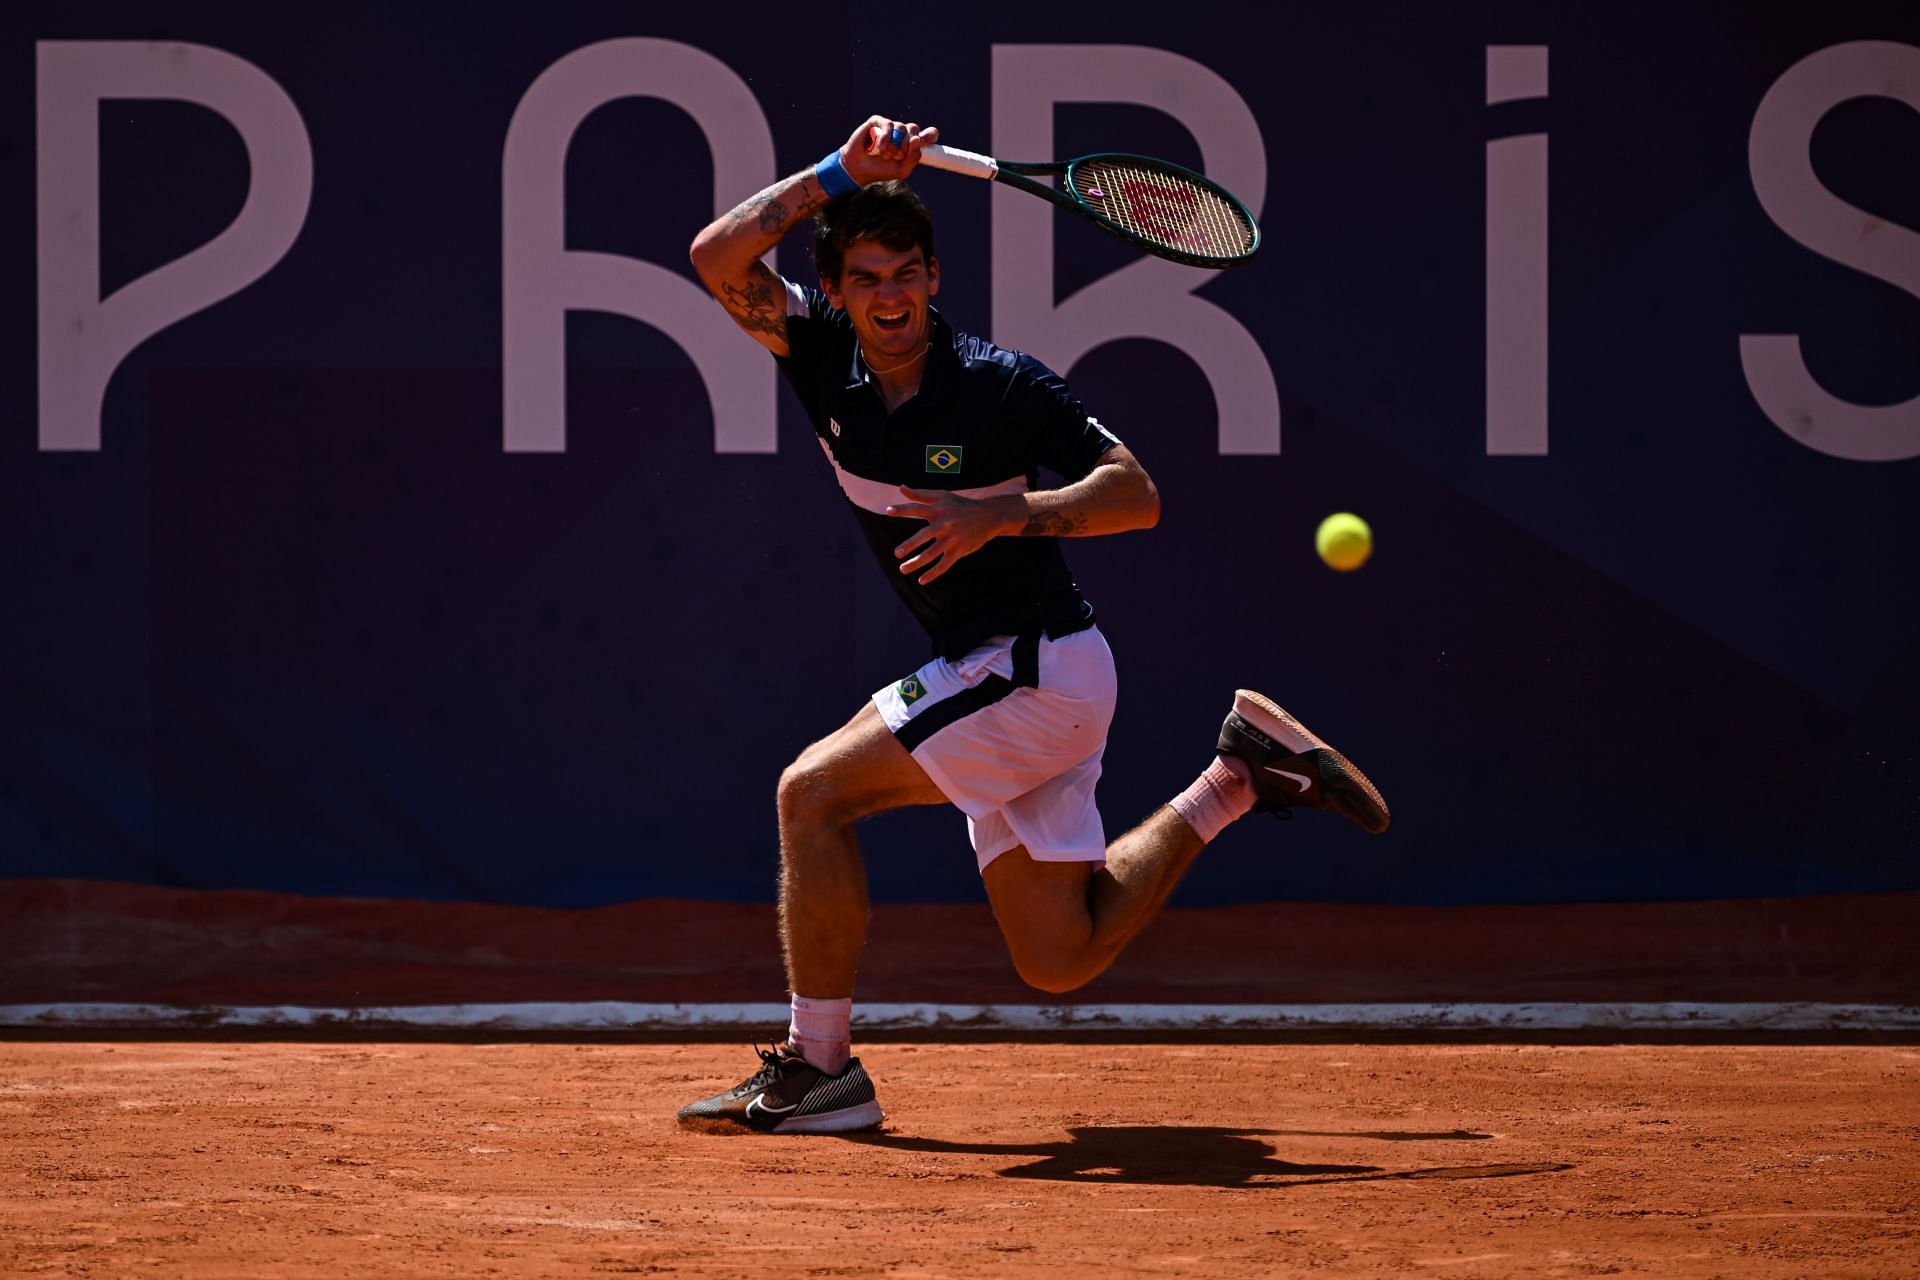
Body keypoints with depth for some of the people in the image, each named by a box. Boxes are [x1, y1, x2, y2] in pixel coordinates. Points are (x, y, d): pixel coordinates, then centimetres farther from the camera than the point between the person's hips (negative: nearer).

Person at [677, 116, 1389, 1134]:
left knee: (814, 791, -16)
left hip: (1039, 661, -7)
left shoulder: (1002, 387, -15)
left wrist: (1001, 515, -30)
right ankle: (1239, 776, 23)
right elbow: (719, 259, -7)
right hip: (991, 678, 7)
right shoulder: (827, 361, 1)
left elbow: (1136, 494, -17)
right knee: (1060, 960, 8)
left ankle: (818, 1067, -8)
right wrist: (840, 174, -14)